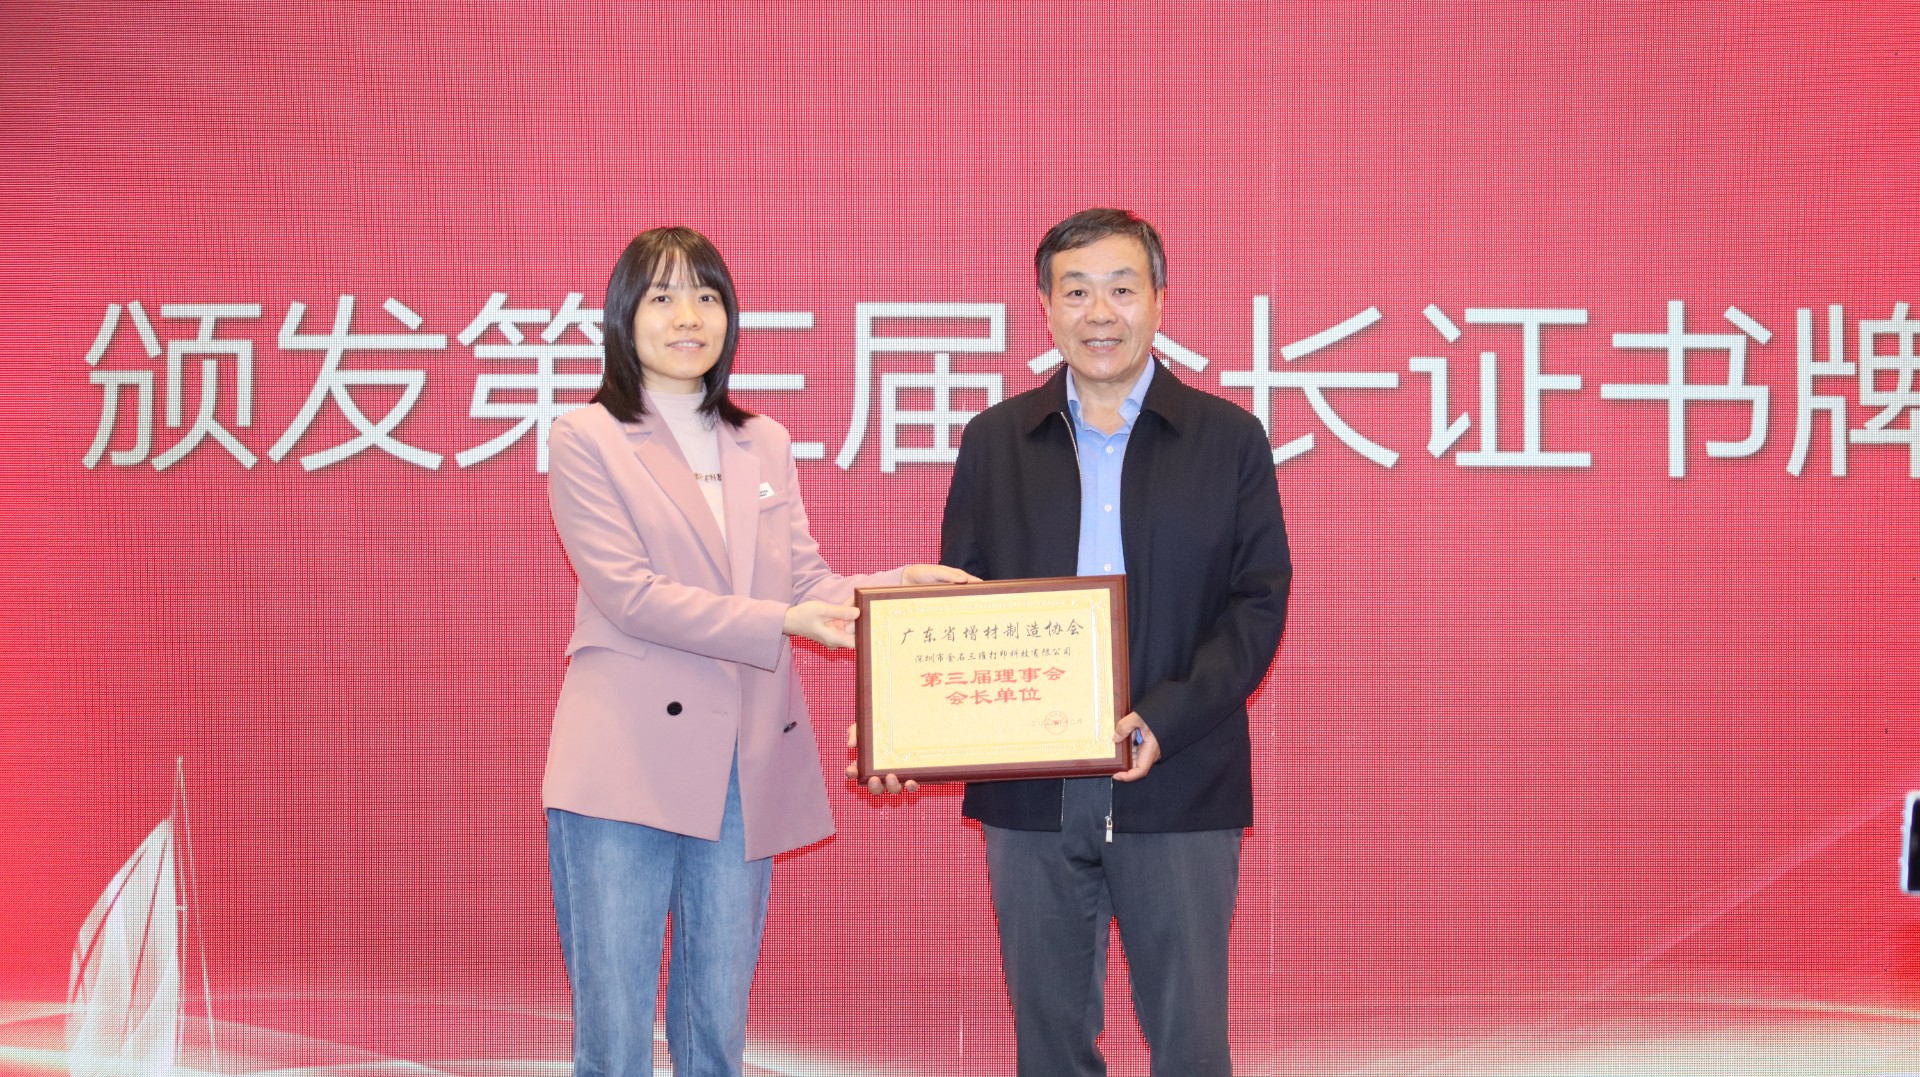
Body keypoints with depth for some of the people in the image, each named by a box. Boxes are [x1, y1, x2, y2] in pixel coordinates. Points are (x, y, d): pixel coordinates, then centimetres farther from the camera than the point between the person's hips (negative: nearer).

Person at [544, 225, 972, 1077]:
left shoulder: (763, 445, 17)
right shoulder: (587, 440, 1)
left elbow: (805, 582, 9)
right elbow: (629, 593, -10)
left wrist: (891, 588, -11)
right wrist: (780, 623, -18)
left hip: (745, 773, 5)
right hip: (626, 770, -5)